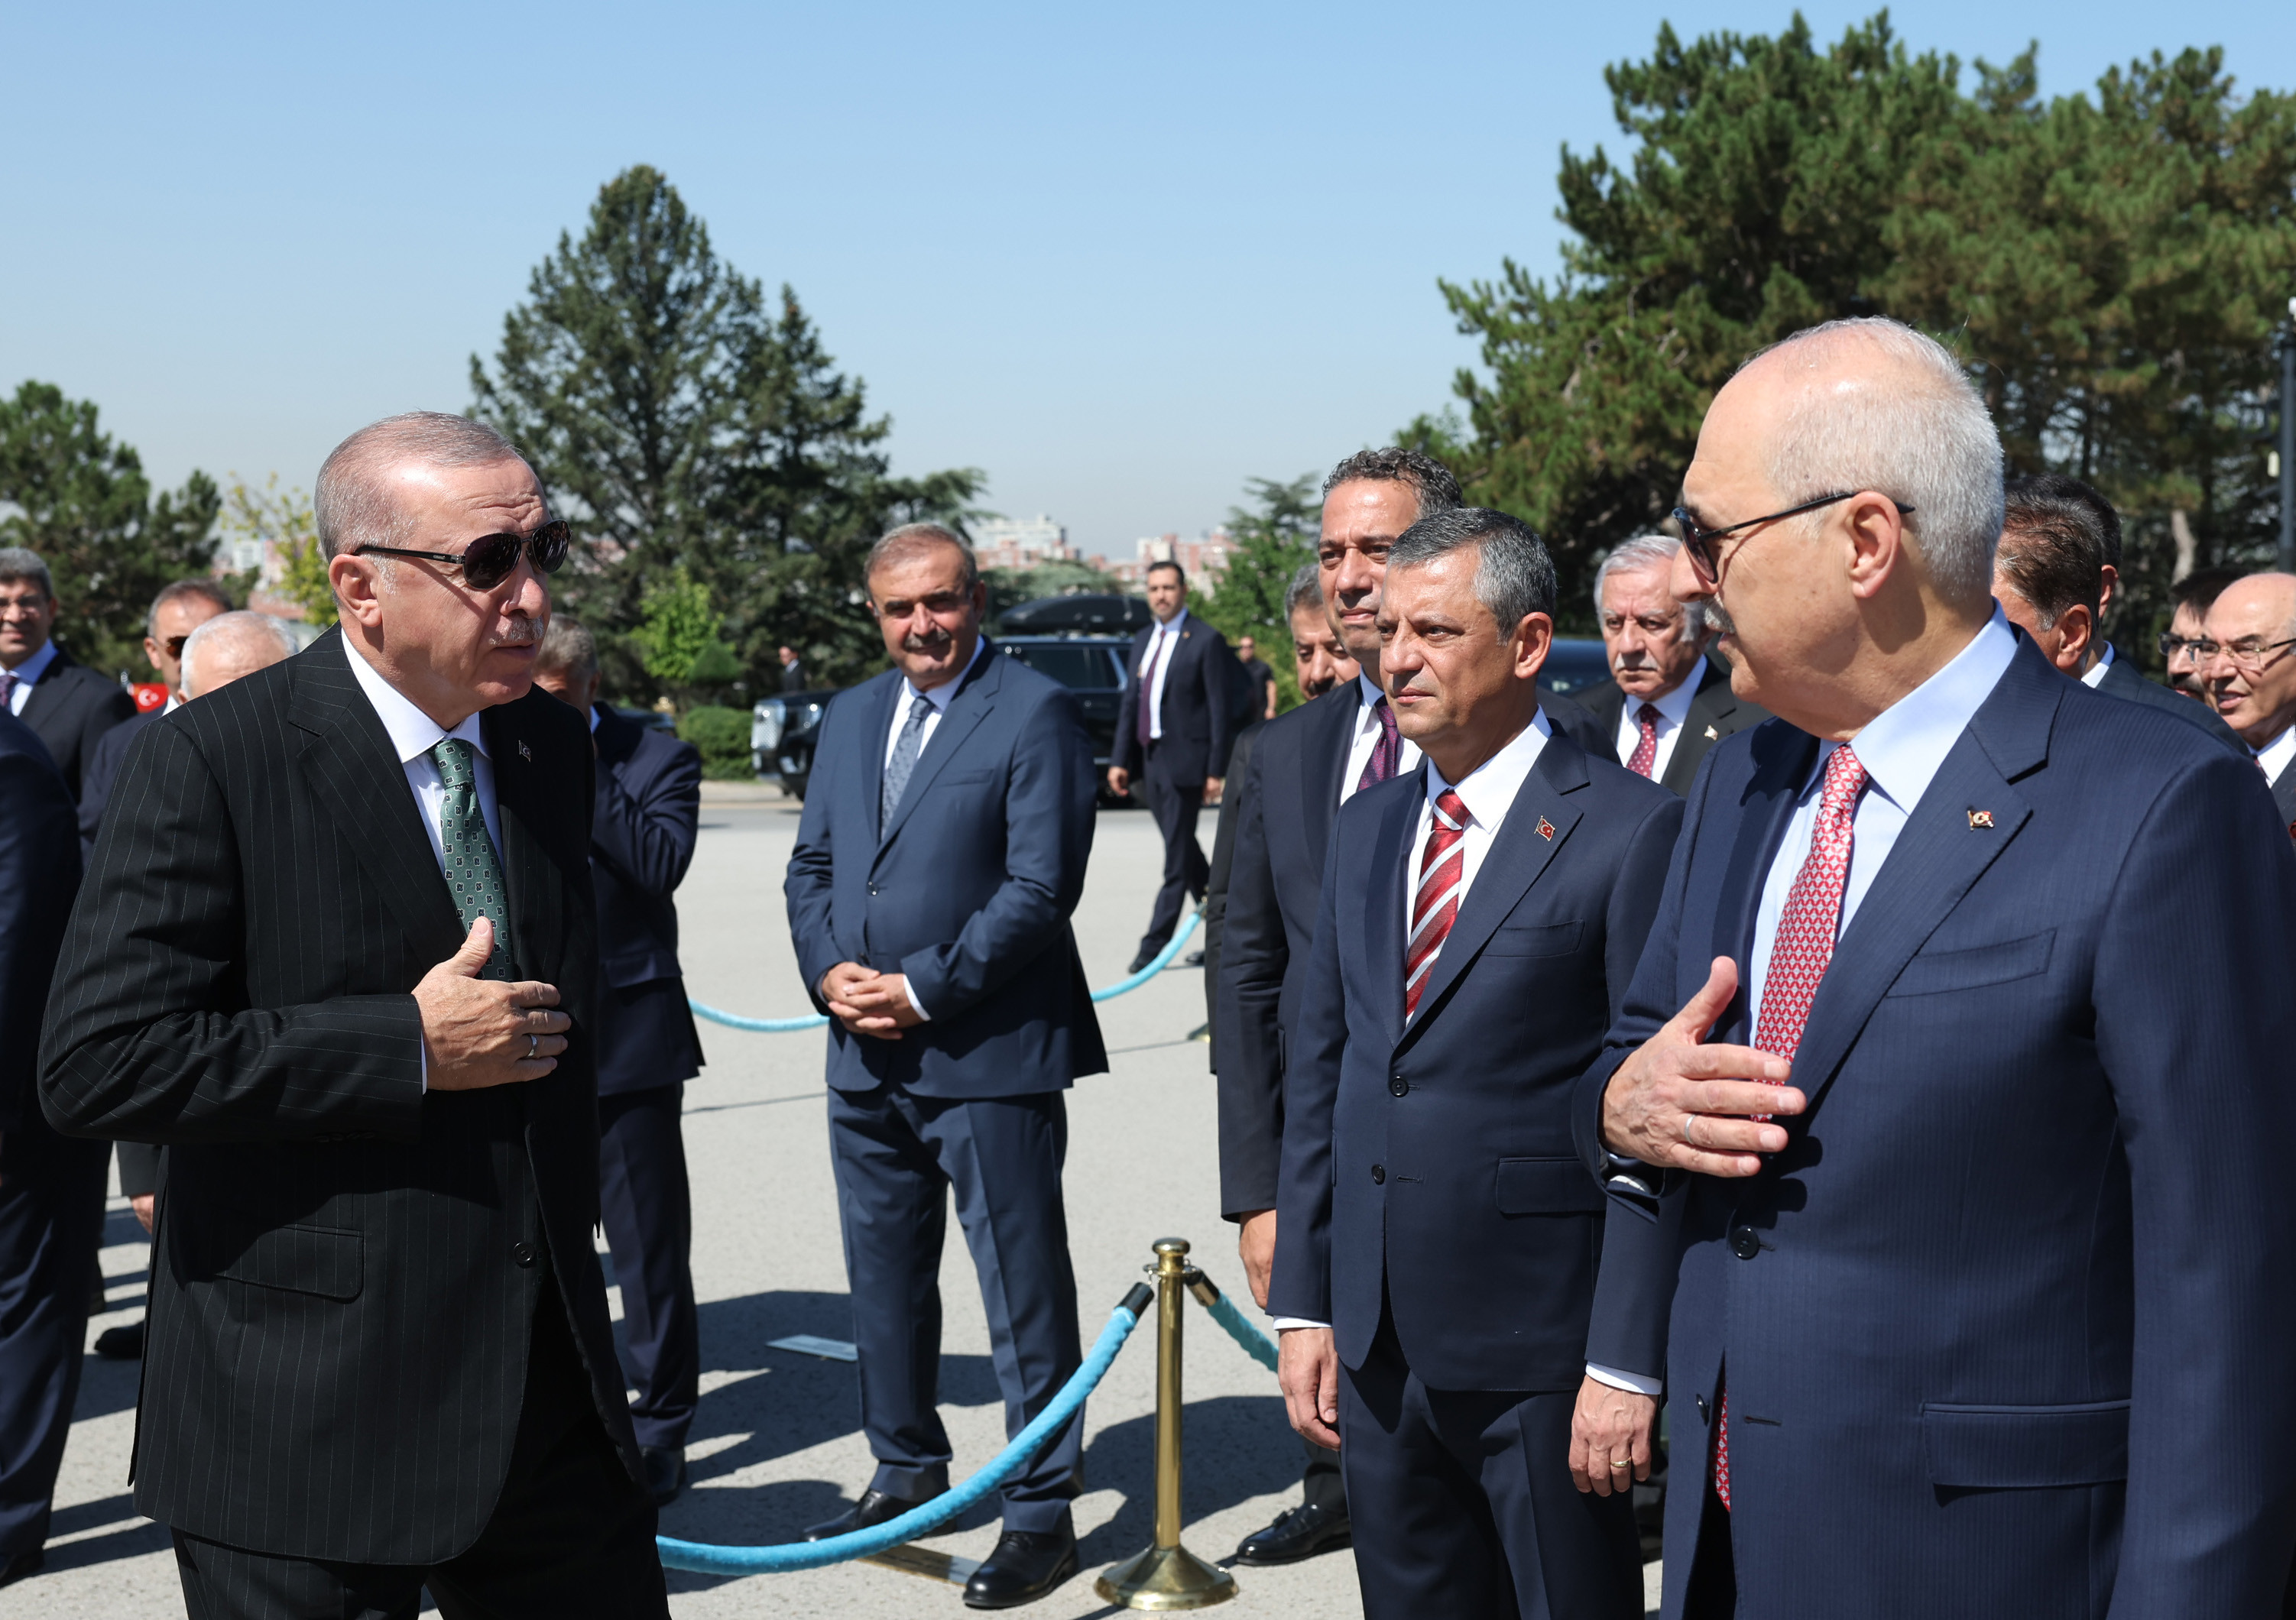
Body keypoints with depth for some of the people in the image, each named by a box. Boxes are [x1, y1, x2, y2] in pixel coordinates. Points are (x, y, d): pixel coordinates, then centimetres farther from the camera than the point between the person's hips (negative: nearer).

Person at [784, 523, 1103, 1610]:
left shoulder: (1036, 713, -8)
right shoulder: (849, 718, 14)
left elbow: (1041, 887, -14)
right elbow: (811, 866, 16)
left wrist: (922, 988, -16)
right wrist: (828, 971, -3)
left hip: (988, 1055, -7)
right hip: (866, 1058, 7)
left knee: (1024, 1294, 1)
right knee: (884, 1281, 18)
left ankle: (1041, 1512, 10)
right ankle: (907, 1468, 35)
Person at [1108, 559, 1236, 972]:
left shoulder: (1206, 641, -6)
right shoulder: (1143, 641, 15)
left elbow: (1220, 709, -9)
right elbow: (1130, 703, 15)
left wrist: (1216, 770, -13)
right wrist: (1120, 760, 8)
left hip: (1183, 759, -8)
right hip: (1149, 759, 8)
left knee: (1177, 859, -5)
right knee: (1183, 849, 16)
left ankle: (1155, 942, -4)